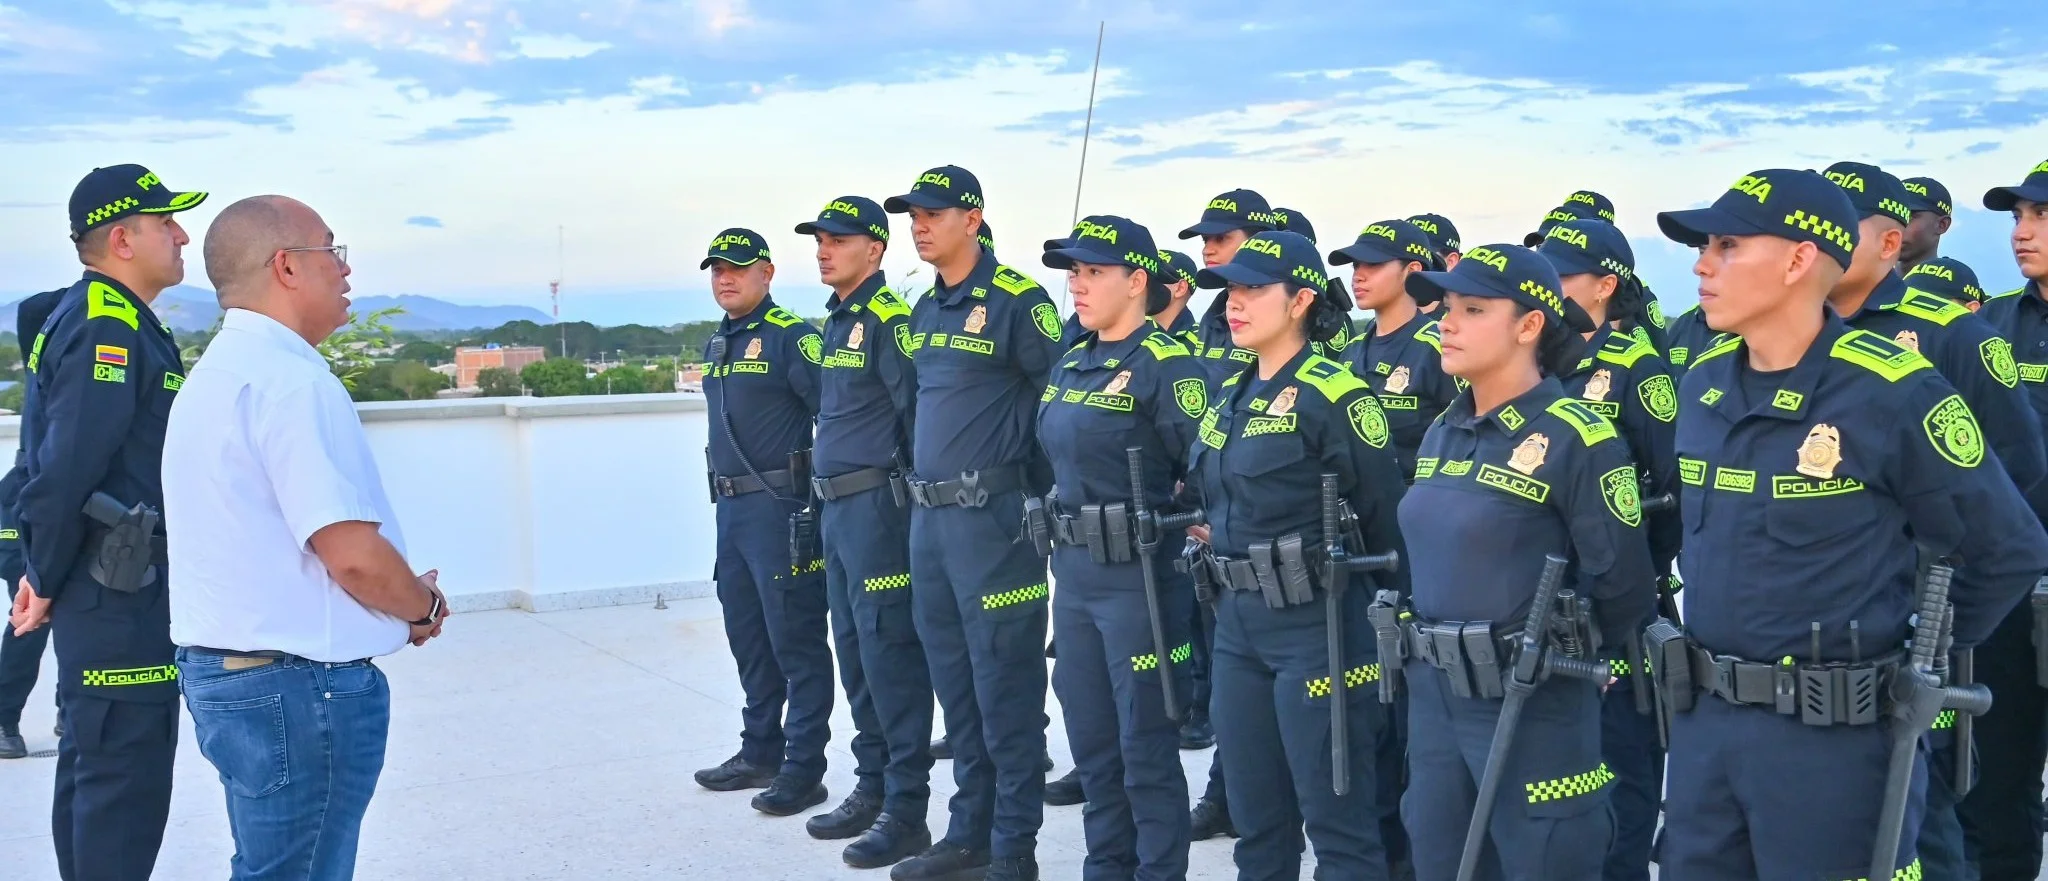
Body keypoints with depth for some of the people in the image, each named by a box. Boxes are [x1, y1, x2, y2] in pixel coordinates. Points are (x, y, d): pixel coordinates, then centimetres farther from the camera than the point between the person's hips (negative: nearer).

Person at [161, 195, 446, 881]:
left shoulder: (217, 370, 14)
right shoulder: (291, 379, -19)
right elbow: (354, 555, -24)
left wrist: (401, 602, 14)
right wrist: (424, 605, -4)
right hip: (297, 685, -10)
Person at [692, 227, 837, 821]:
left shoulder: (791, 338, -11)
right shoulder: (717, 346, 16)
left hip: (781, 510, -9)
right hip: (731, 510, 9)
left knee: (796, 643, -3)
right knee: (748, 639, 16)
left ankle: (803, 767, 4)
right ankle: (760, 753, 28)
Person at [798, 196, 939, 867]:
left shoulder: (889, 320, -12)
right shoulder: (834, 323, 16)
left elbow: (918, 414, -15)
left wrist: (910, 494, -11)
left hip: (877, 504, -10)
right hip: (835, 508, 10)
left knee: (890, 655, -6)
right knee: (854, 655, 15)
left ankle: (906, 811, 1)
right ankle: (872, 789, 26)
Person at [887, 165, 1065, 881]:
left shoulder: (1017, 300, -10)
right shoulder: (924, 310, 14)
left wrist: (1037, 493, -8)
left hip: (992, 518, -8)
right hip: (928, 517, 8)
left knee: (1004, 688, -1)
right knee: (954, 684, 14)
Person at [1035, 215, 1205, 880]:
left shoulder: (1165, 365, -12)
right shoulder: (1070, 365, 12)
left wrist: (1173, 523, -11)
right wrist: (1065, 537, 15)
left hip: (1140, 578, -8)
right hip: (1073, 575, 8)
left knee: (1146, 749, 1)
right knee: (1091, 742, 15)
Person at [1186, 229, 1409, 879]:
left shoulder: (1335, 397, -12)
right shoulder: (1230, 397, 11)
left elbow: (1385, 517, -9)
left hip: (1315, 629, -8)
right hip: (1236, 625, 8)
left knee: (1336, 819, 1)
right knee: (1255, 817, 15)